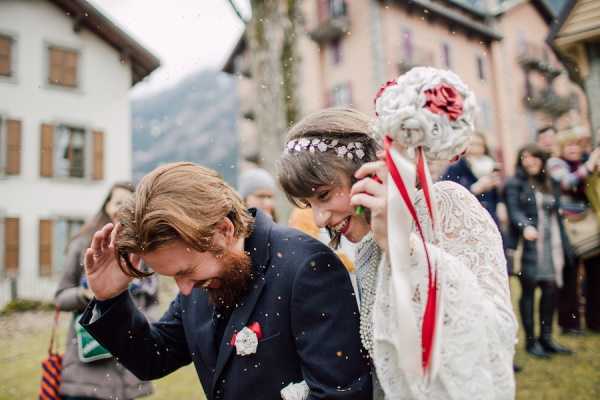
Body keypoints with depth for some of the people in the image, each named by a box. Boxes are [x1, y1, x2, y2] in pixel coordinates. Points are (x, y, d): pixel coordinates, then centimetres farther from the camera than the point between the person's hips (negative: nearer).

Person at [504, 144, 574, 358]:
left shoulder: (551, 184, 18)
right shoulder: (514, 184, -1)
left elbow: (557, 217, 20)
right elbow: (514, 211, -15)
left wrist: (566, 246, 17)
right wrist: (525, 226, -35)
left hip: (551, 245, 6)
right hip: (529, 246, -5)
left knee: (551, 290, 3)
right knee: (528, 291, 0)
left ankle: (546, 337, 18)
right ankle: (530, 341, 10)